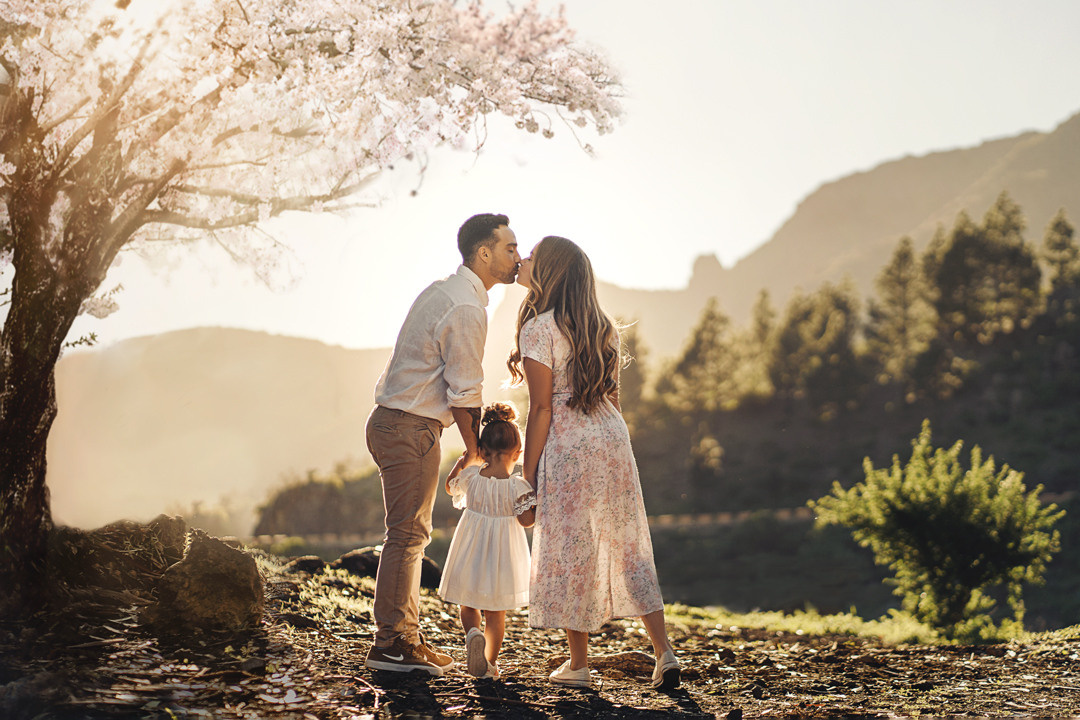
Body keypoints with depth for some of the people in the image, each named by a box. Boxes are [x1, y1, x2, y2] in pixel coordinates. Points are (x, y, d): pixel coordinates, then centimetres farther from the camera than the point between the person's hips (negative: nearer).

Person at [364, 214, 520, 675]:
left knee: (411, 534, 13)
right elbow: (464, 392, -14)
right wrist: (474, 451, -2)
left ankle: (405, 635, 20)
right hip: (412, 429, -10)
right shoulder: (466, 309, -16)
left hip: (395, 423, 10)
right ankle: (391, 643, -2)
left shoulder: (442, 292, 15)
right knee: (407, 535, -6)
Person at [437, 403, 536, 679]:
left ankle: (472, 632, -10)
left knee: (468, 604, 19)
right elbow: (526, 520, -17)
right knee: (496, 613, 13)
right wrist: (540, 502, -7)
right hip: (503, 554, -1)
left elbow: (450, 486, 12)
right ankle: (489, 661, 12)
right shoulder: (518, 485, -16)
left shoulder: (470, 477, -9)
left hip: (472, 550, 1)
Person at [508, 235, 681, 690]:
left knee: (570, 551, 4)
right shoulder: (602, 326, 12)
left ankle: (578, 664, 11)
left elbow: (541, 408, -11)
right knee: (627, 547, 10)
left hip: (568, 448, -6)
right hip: (614, 439, 6)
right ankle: (664, 652, 4)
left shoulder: (540, 328, -9)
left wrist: (528, 473, -7)